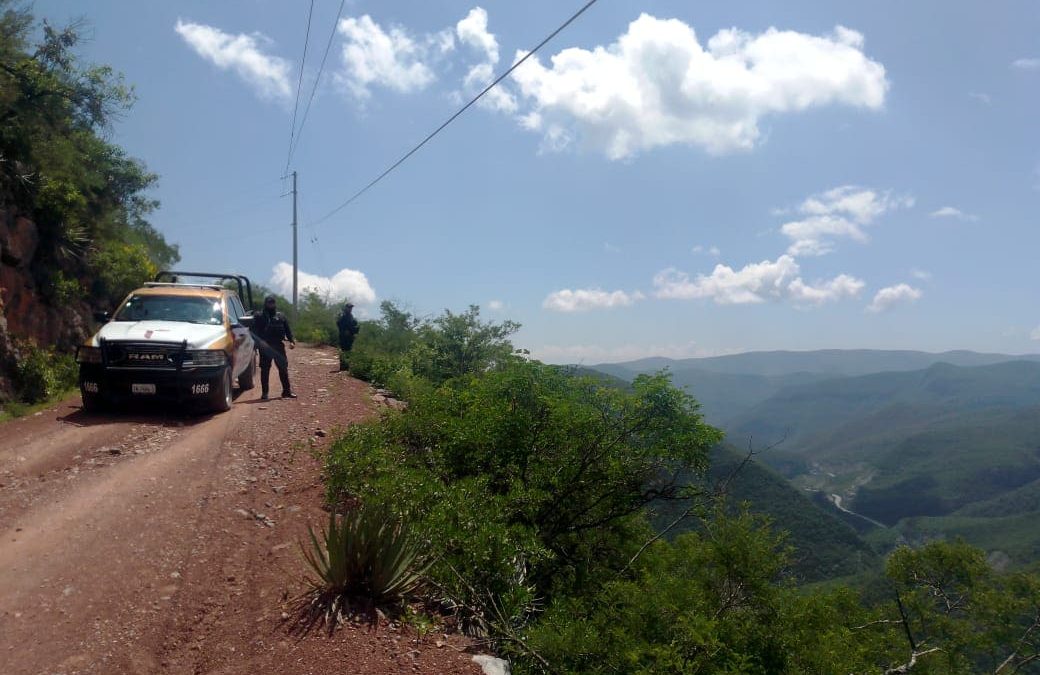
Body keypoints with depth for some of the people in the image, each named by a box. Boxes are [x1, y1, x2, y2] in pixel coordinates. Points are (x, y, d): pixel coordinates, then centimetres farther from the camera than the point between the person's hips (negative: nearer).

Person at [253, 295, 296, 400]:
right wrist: (257, 343, -12)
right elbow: (255, 331, 1)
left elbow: (288, 330, 11)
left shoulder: (281, 316, 12)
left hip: (279, 346, 2)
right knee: (264, 370, 2)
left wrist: (292, 341, -2)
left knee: (283, 368, 3)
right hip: (265, 347, -2)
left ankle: (287, 391, 9)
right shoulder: (260, 317, 5)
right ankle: (264, 393, 8)